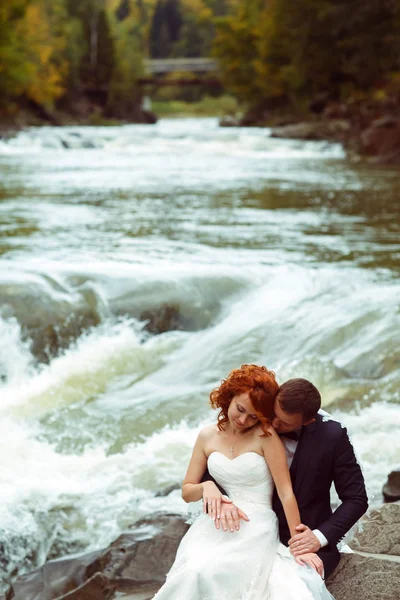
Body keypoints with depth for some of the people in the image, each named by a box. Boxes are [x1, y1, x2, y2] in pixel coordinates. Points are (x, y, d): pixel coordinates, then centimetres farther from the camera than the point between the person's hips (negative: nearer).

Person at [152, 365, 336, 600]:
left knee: (208, 572, -34)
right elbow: (187, 492, 13)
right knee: (193, 572, -31)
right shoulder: (208, 436, 8)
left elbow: (286, 492, -7)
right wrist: (206, 487, -9)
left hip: (257, 527, -3)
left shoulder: (266, 435, -6)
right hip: (216, 525, 4)